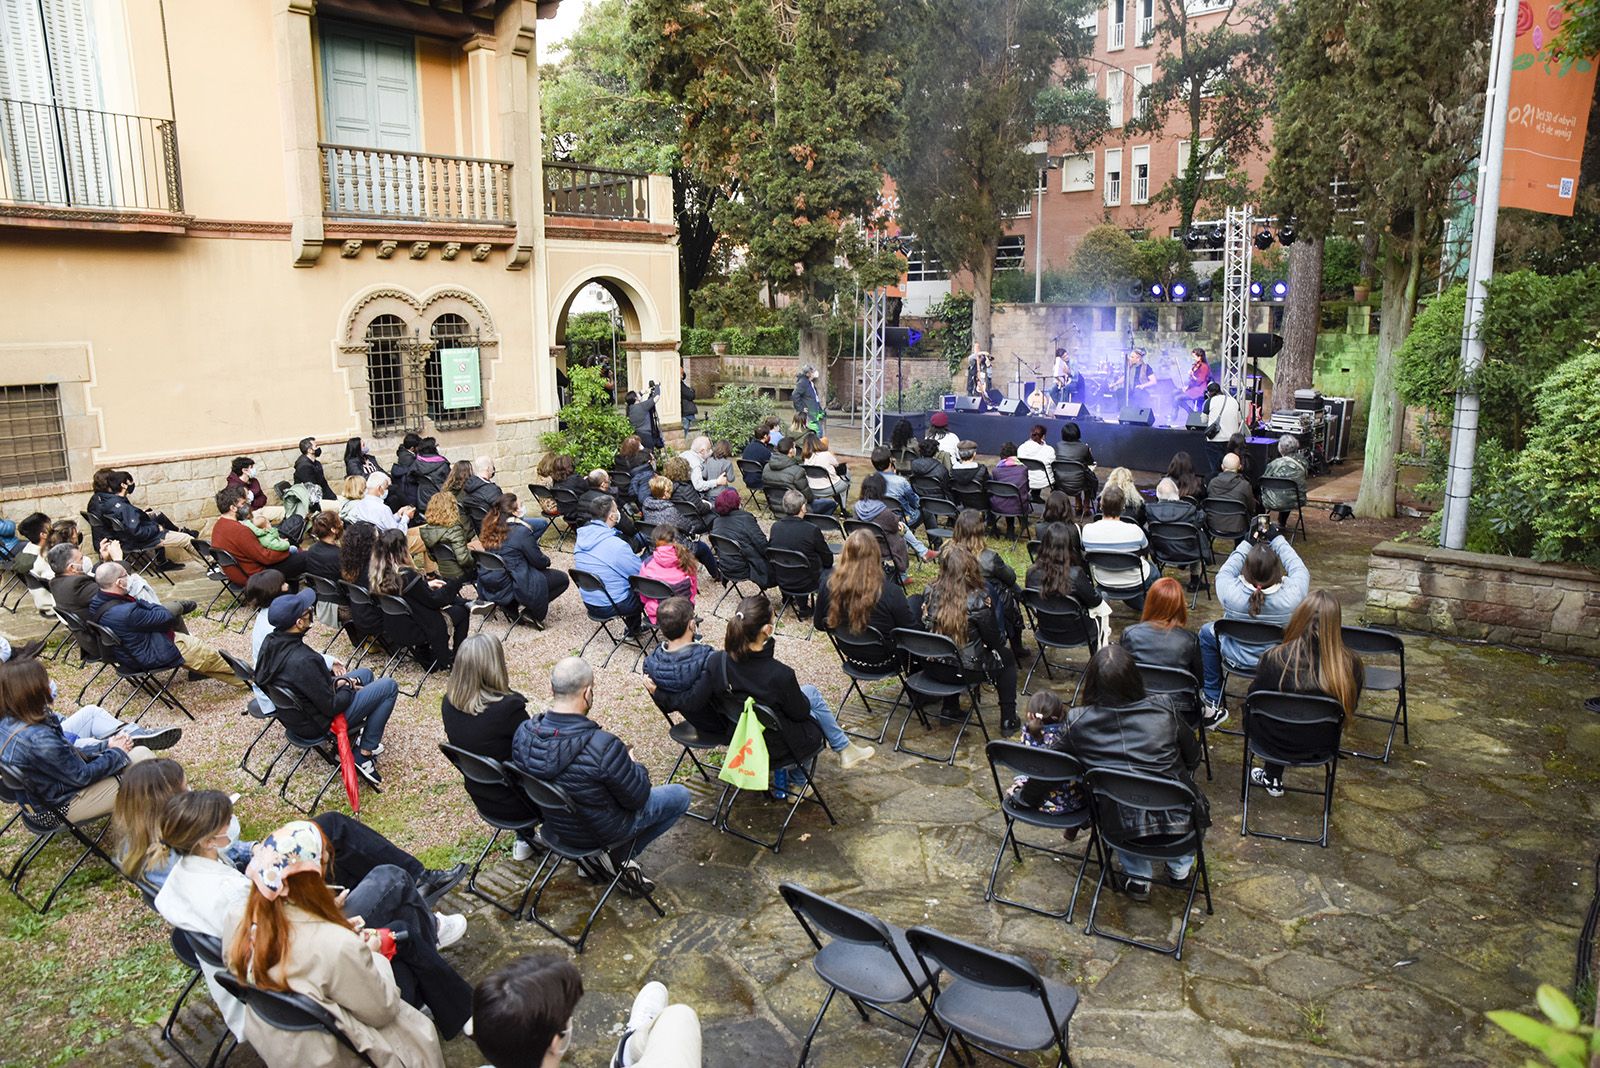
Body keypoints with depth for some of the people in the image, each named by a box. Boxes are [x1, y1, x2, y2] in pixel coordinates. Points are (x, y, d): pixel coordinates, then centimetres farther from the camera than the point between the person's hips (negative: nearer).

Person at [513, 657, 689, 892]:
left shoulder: (523, 734, -19)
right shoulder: (604, 747, -37)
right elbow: (637, 798, -21)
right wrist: (635, 766, 1)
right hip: (600, 833, -6)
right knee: (680, 795, 12)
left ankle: (595, 856, 19)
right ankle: (622, 856, 8)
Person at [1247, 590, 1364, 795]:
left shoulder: (1274, 658, -28)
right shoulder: (1350, 665, -23)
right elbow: (1349, 711, -4)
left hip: (1277, 742, -2)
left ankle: (1273, 780, 34)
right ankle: (1272, 778, 42)